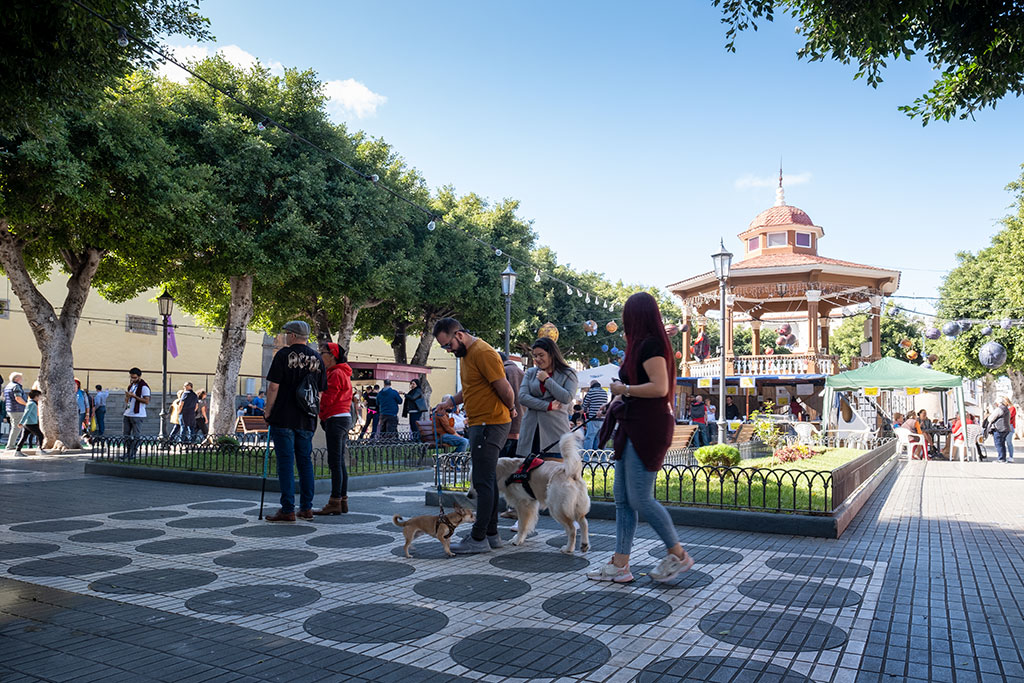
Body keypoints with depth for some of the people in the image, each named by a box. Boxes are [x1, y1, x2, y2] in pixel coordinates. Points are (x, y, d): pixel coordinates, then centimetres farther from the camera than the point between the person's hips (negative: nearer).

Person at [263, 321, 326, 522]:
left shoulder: (284, 354, -7)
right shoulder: (317, 358, 9)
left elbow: (273, 386, -11)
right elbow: (321, 391, 11)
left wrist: (267, 411, -1)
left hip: (284, 418, -5)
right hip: (307, 421, 5)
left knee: (285, 462, -2)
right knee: (305, 461, 11)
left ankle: (287, 510, -2)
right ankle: (306, 507, 16)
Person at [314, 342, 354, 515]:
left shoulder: (336, 374, -12)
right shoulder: (343, 373, 19)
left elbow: (328, 399, -15)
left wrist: (321, 415, 1)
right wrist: (324, 416, 12)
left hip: (335, 419, -10)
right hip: (344, 418, 10)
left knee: (335, 462, -8)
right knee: (339, 462, 11)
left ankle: (335, 502, -6)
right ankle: (343, 500, 14)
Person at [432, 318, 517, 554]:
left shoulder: (483, 353, -18)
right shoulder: (465, 353, 14)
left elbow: (504, 389, -18)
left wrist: (511, 409, -2)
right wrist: (452, 401, 10)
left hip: (490, 425, -10)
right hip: (479, 425, 10)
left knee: (483, 482, -7)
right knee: (488, 479, 14)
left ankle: (479, 539, -1)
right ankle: (491, 534, 22)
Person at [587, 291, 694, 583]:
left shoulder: (650, 345, -12)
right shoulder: (642, 346, 18)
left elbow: (659, 387, -22)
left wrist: (624, 389, -11)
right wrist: (621, 397, 13)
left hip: (647, 428, -10)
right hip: (634, 427, 10)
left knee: (640, 499, -7)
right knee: (622, 498, 8)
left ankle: (678, 555, 9)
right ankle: (619, 565, 12)